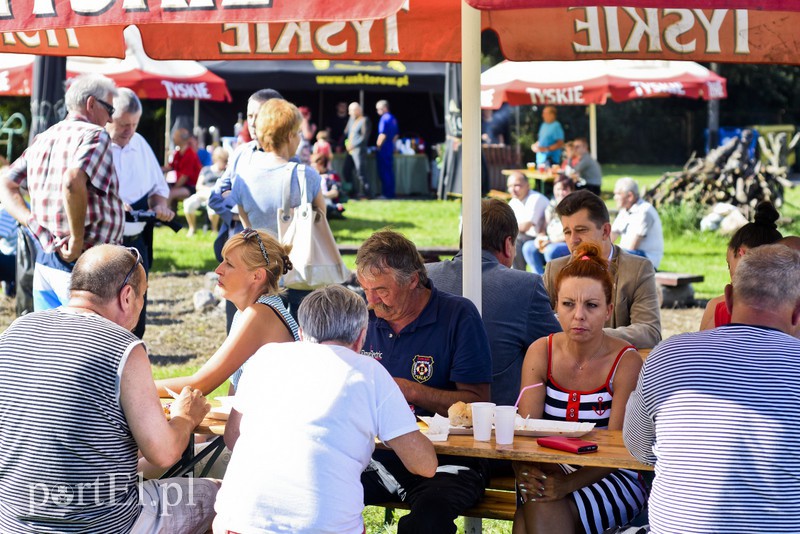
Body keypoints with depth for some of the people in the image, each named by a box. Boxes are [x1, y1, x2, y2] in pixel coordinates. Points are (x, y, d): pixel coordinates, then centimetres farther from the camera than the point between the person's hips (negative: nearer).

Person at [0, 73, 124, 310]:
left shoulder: (42, 140, 13)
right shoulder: (94, 135, -11)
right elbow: (73, 181, -28)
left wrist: (35, 225, 2)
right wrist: (78, 239, -20)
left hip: (44, 262, 8)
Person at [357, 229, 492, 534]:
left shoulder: (458, 316, -3)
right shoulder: (367, 319, 12)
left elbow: (477, 402, -6)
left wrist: (411, 391, -15)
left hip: (446, 461, -4)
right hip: (378, 456, 4)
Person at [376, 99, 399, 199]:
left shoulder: (384, 119, -15)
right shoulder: (393, 118, 14)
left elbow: (383, 135, -21)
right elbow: (397, 134, 20)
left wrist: (378, 145, -11)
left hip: (383, 149, -9)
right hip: (390, 148, 9)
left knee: (384, 172, -5)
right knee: (390, 171, 12)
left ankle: (386, 193, -5)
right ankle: (391, 193, 14)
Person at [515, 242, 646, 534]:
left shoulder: (626, 362, -9)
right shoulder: (540, 352, 2)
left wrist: (567, 485, -30)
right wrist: (526, 472, -28)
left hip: (612, 478, -3)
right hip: (551, 473, 3)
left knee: (545, 510, -31)